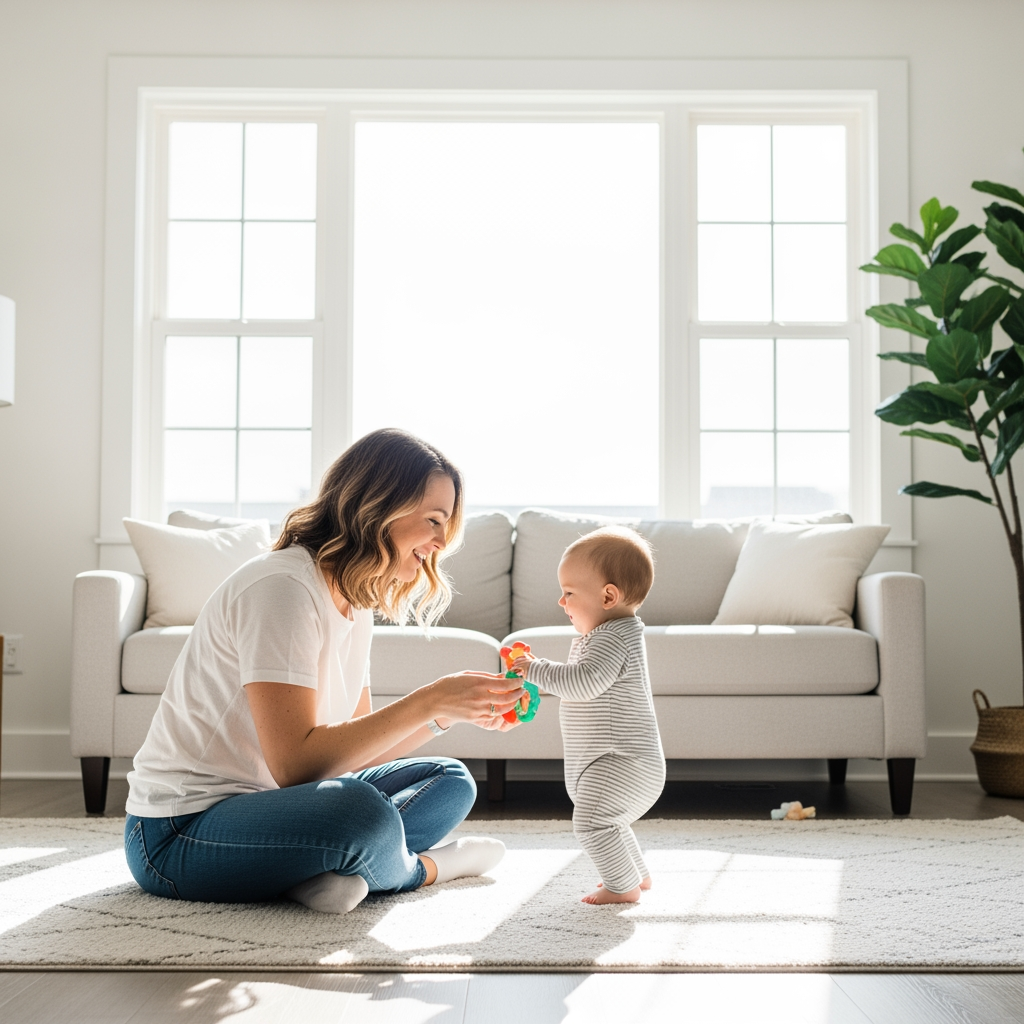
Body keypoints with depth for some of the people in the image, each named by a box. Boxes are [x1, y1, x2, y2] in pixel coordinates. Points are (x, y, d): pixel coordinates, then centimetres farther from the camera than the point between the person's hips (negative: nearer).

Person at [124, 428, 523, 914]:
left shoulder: (355, 602, 9)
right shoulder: (282, 586, -20)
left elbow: (354, 748, 7)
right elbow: (295, 763, -28)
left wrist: (445, 713, -7)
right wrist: (429, 700, -25)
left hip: (269, 802, 10)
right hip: (180, 832, -10)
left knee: (451, 781, 10)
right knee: (363, 813, -36)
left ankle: (339, 871, -15)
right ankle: (424, 867, -3)